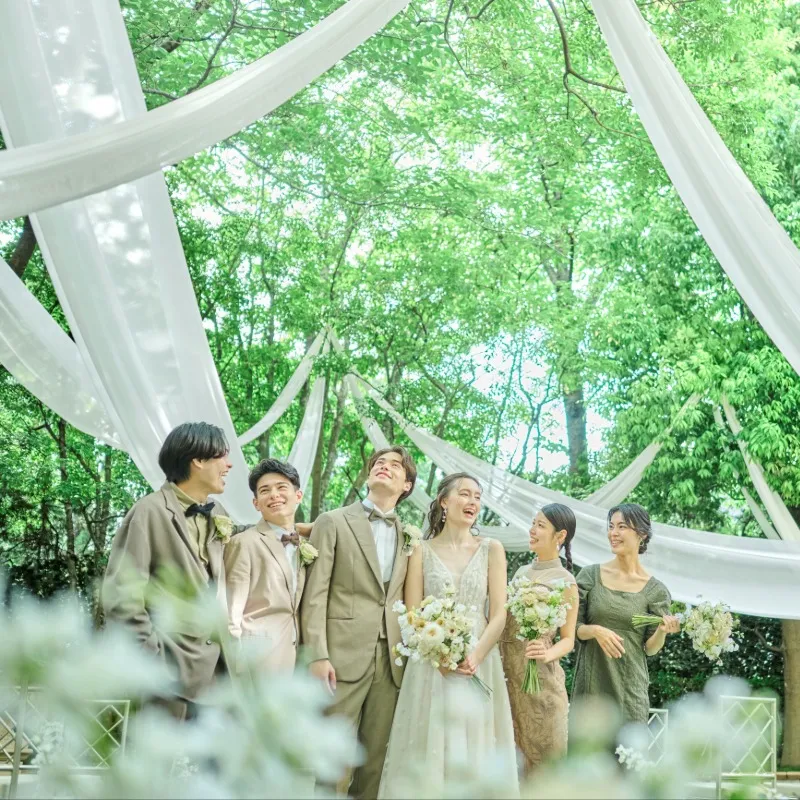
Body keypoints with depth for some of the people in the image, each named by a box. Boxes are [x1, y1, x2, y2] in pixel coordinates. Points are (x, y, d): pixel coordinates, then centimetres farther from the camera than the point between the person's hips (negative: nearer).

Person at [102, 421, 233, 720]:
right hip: (174, 669, -6)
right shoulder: (150, 512, -8)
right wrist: (153, 659, -15)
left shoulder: (217, 514, 13)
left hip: (216, 665, 7)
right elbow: (120, 594, -12)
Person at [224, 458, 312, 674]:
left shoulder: (306, 547, 14)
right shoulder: (244, 543, -5)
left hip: (293, 658, 6)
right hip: (257, 658, -6)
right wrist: (235, 668, -14)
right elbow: (231, 616, -8)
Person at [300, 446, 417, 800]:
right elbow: (314, 594, -3)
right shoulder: (333, 522, 3)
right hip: (344, 656, -3)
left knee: (376, 757, 7)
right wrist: (317, 655, -11)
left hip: (392, 661, 4)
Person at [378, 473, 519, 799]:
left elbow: (498, 613, 1)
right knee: (427, 753, -1)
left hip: (478, 664, 1)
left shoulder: (491, 549, 6)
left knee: (474, 753, 3)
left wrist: (474, 656, -13)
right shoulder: (422, 551, 4)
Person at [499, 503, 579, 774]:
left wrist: (548, 654, -24)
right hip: (508, 670, 6)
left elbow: (568, 640, -6)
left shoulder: (565, 582, -7)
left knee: (542, 747, 1)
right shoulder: (522, 572, 11)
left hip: (538, 675, -6)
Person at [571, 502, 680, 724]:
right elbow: (572, 628, 3)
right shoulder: (591, 576, 2)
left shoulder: (654, 590, 0)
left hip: (629, 684, -1)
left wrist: (662, 631, -16)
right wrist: (595, 630, -15)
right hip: (592, 681, 1)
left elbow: (650, 648, 3)